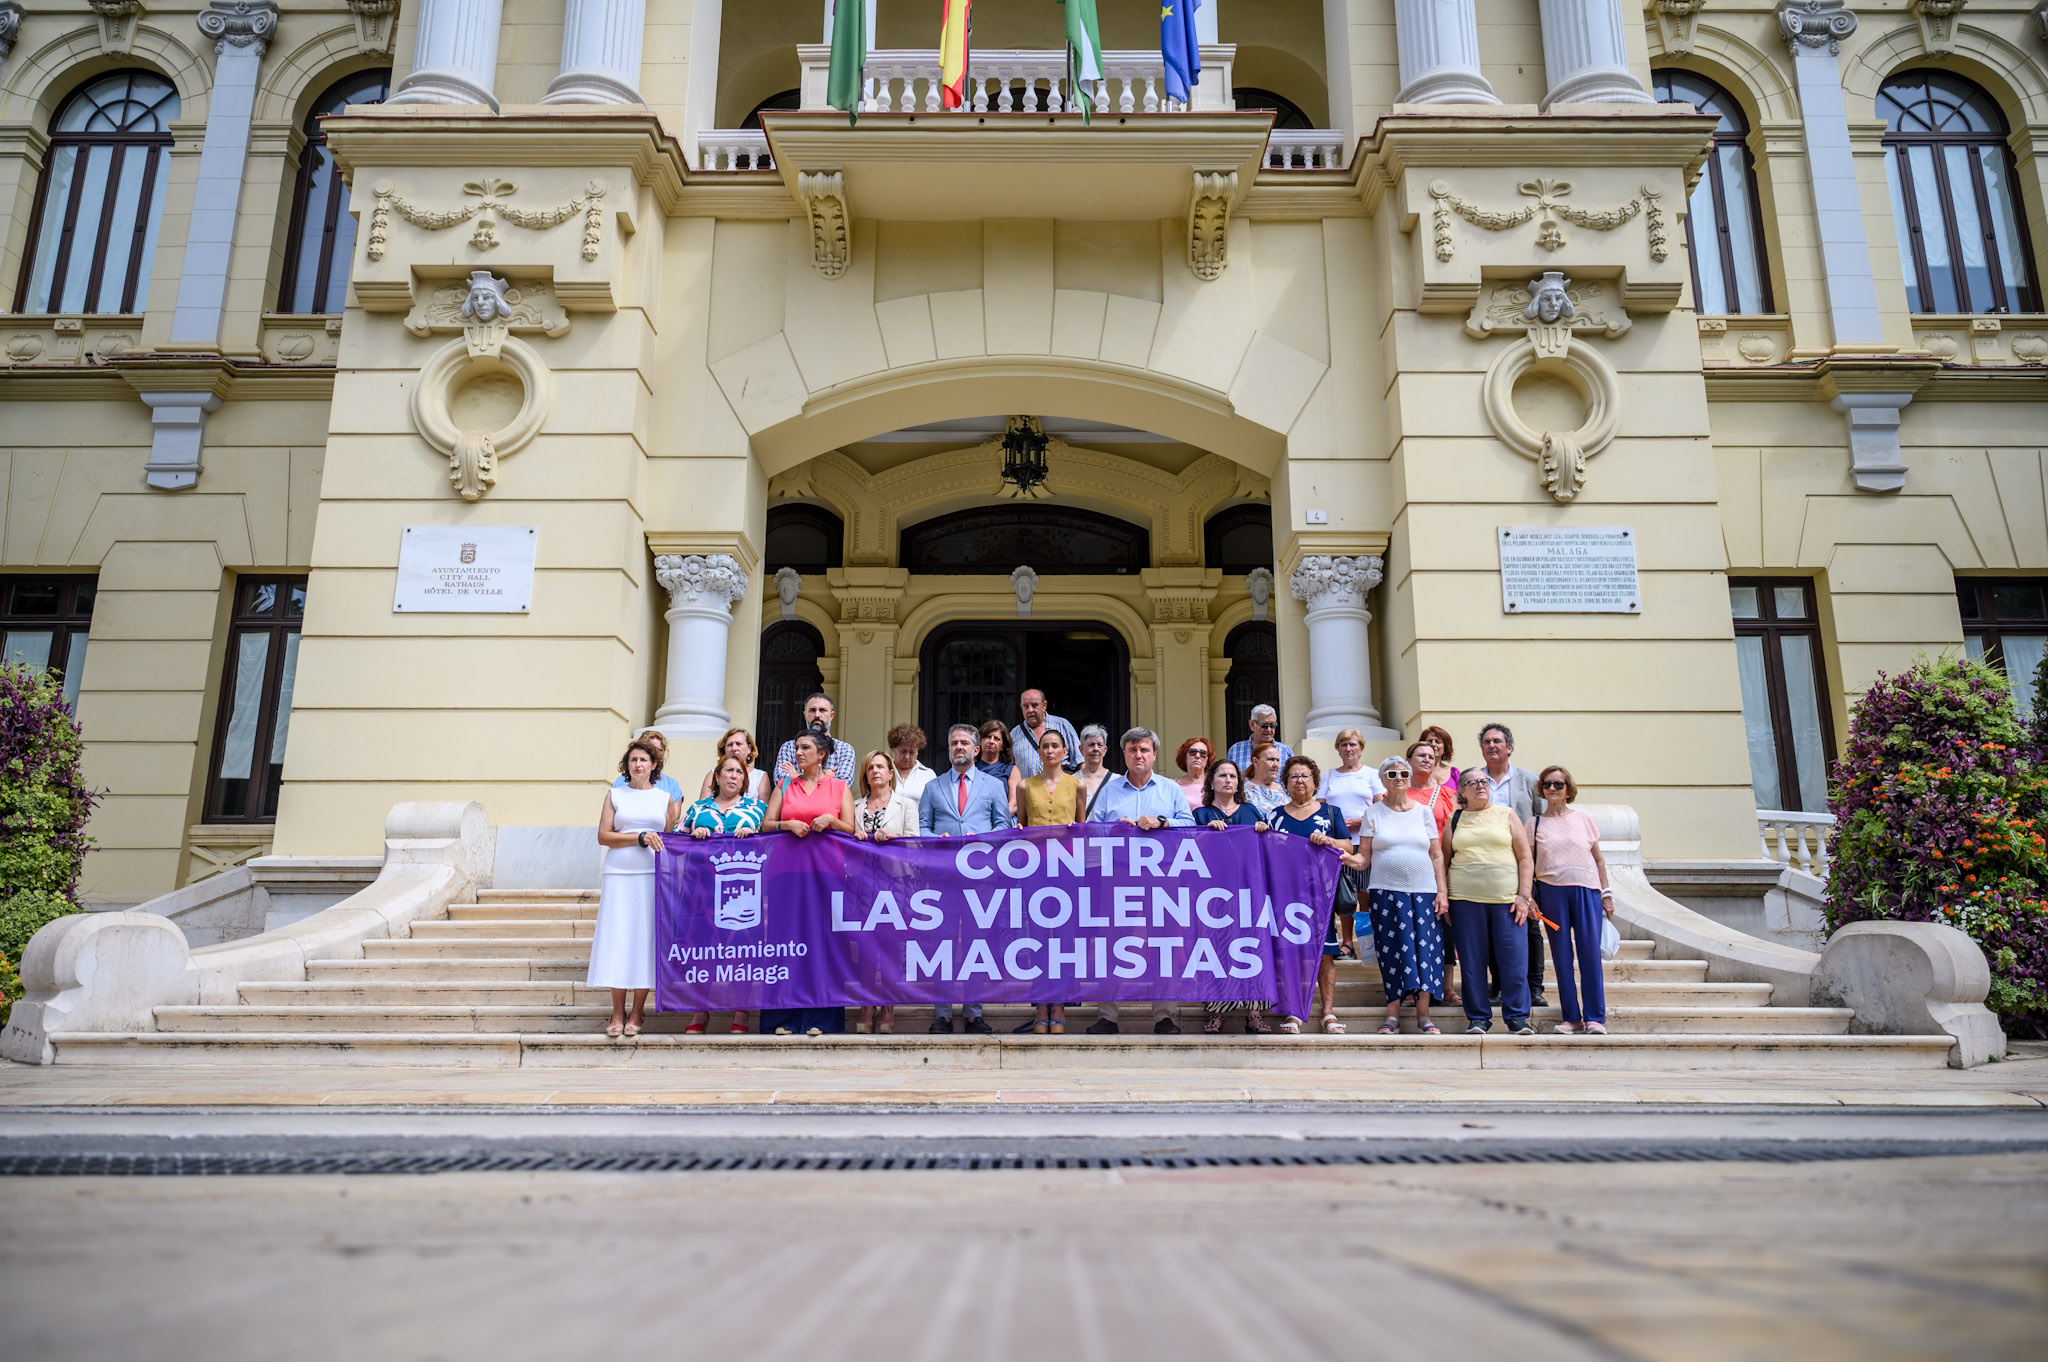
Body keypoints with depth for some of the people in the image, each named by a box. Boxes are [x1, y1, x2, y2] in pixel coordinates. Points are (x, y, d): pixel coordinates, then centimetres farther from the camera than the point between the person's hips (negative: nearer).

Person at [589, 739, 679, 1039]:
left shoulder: (666, 798, 13)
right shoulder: (614, 795, 11)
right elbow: (603, 836, 1)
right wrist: (640, 838, -8)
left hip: (653, 875, 0)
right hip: (619, 875, 0)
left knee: (645, 939, -3)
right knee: (617, 939, -5)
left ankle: (637, 1013, 5)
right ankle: (617, 1014, 2)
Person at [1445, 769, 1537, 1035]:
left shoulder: (1506, 814, 9)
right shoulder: (1455, 820, 12)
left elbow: (1524, 857, 6)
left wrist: (1523, 896, -3)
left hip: (1507, 898, -1)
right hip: (1465, 900, 1)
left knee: (1514, 960, -3)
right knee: (1472, 961, 1)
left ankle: (1517, 1017, 6)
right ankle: (1478, 1017, 10)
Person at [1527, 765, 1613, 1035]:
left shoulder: (1583, 818, 10)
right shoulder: (1535, 823, 9)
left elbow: (1598, 858, 13)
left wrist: (1606, 893, 8)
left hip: (1586, 890, 0)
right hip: (1551, 892, 0)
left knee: (1590, 953, -5)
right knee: (1562, 955, 2)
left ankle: (1595, 1017, 0)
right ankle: (1572, 1017, 8)